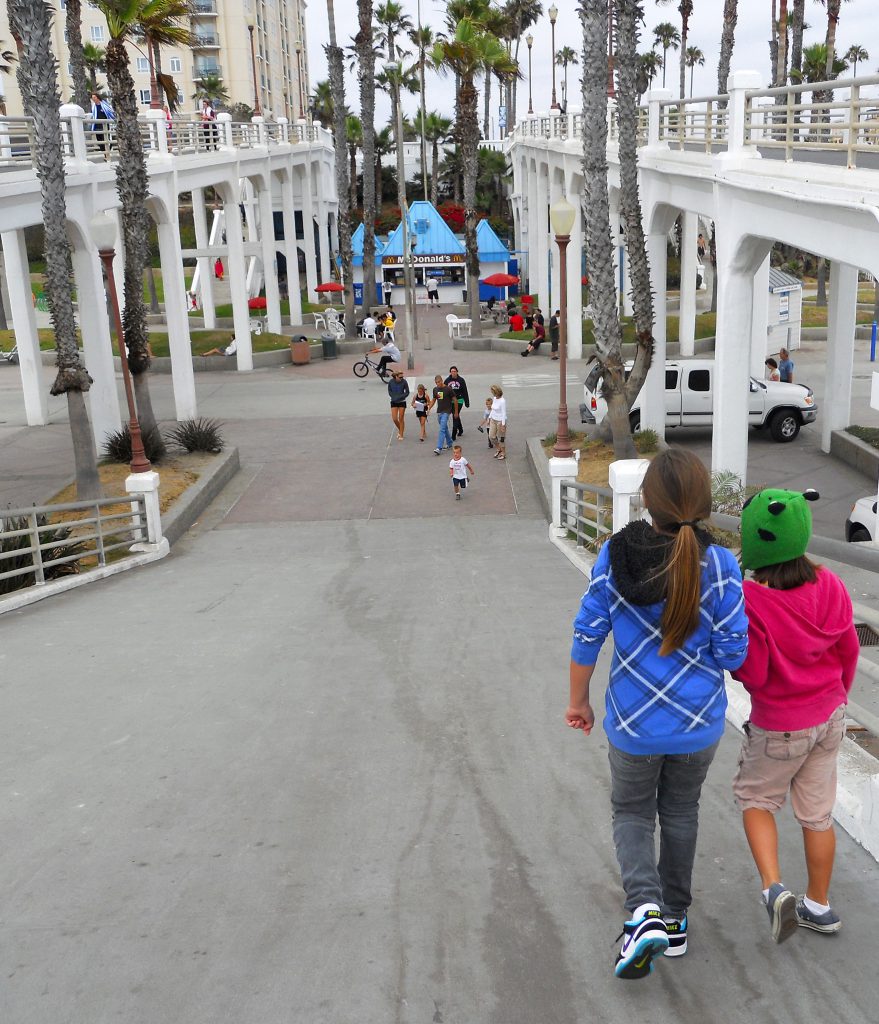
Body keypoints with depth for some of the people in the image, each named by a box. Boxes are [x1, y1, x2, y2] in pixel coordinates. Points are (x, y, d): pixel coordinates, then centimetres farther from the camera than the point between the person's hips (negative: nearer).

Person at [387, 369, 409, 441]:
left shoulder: (404, 382, -13)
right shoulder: (391, 382, -9)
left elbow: (407, 392, -4)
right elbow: (389, 391, 4)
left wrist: (400, 397, -14)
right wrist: (394, 397, -10)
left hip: (402, 402, -2)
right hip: (394, 402, 2)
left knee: (401, 419, 1)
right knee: (394, 419, -2)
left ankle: (401, 435, 11)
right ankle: (400, 430, 26)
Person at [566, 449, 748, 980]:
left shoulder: (614, 557, -16)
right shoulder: (720, 566, -18)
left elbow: (588, 636, -9)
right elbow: (732, 652, -13)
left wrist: (579, 701, 6)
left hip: (634, 722, -1)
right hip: (699, 722, 1)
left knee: (632, 813, 20)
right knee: (681, 811, 24)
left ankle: (645, 909, -2)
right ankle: (675, 920, 37)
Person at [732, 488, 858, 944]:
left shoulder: (750, 599, -27)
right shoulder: (829, 585, -10)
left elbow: (753, 675, -21)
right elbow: (849, 650, 3)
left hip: (779, 729, -5)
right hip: (830, 718, 5)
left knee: (755, 798, 20)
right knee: (817, 811, 19)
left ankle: (773, 888, 3)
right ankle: (818, 906, 33)